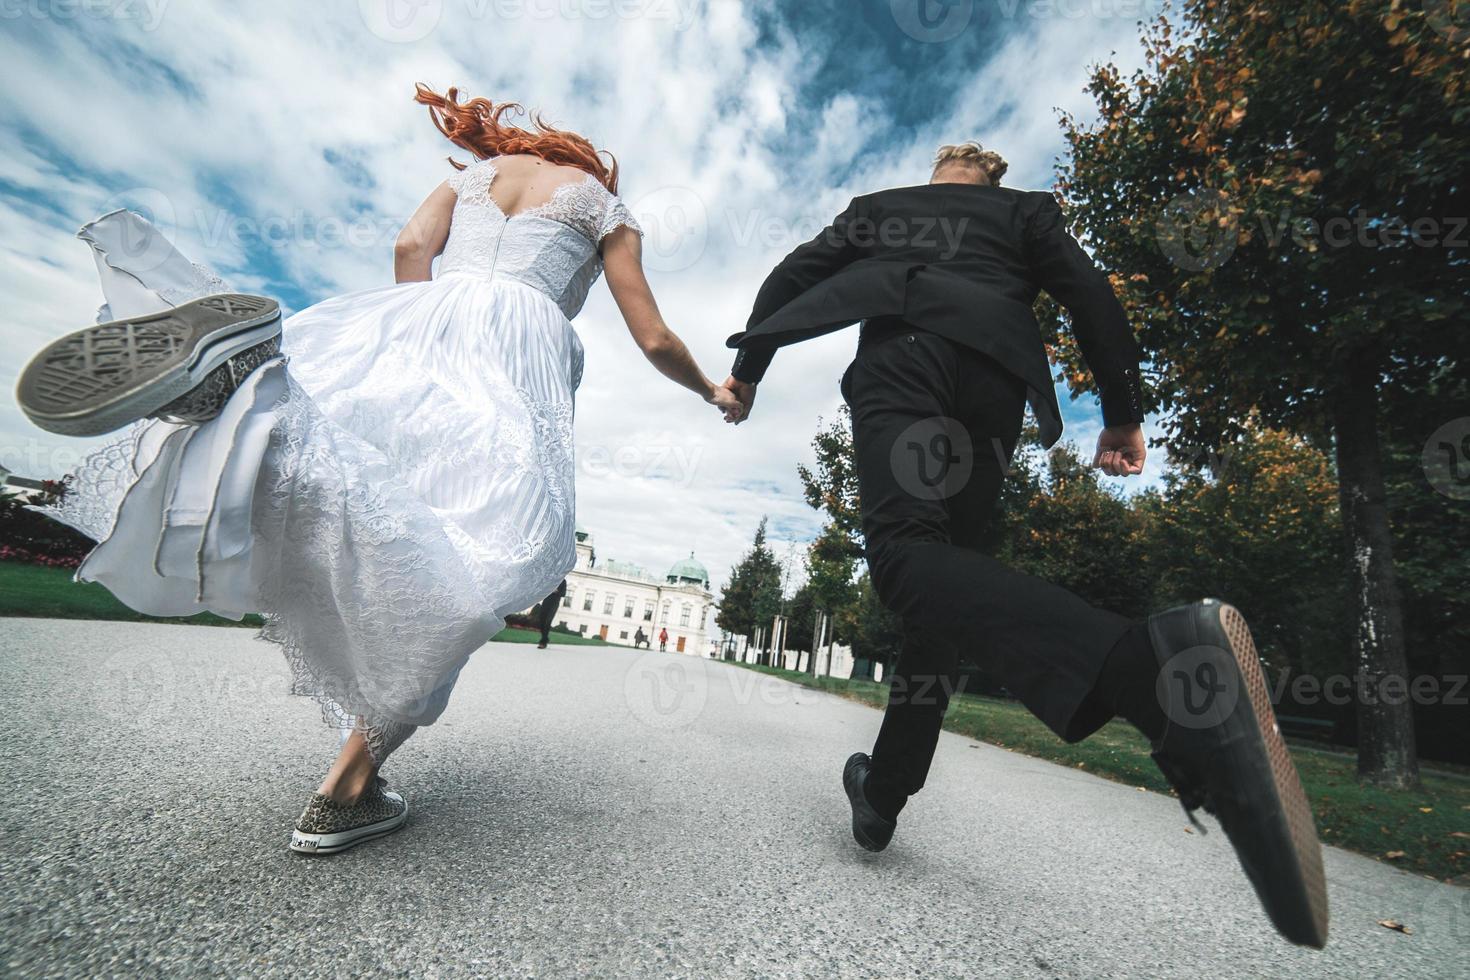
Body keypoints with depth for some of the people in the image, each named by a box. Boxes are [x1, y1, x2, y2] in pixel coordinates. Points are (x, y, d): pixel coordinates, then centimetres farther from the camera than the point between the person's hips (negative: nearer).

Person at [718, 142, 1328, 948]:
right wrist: (1122, 413, 13)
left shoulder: (876, 206, 34)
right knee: (940, 568, 5)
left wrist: (749, 366, 25)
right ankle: (881, 796, 8)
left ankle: (1155, 662, -49)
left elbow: (793, 273, 23)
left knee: (905, 553, -23)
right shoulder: (1025, 210, 32)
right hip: (993, 380, 3)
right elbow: (1090, 295, 16)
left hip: (902, 355, -2)